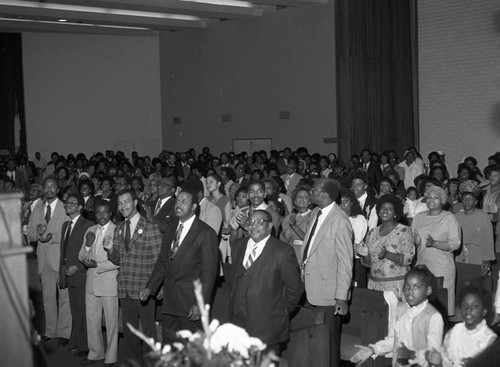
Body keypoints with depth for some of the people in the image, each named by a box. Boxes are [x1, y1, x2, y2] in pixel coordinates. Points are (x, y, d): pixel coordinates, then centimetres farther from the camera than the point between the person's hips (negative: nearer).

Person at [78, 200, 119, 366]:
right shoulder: (90, 231, 11)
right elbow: (81, 257, 11)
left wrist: (97, 265, -17)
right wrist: (87, 245, -8)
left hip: (109, 282, -6)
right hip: (92, 282, 6)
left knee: (111, 321, 3)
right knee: (91, 319, 14)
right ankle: (95, 353, 30)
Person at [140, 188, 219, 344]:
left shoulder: (206, 233, -9)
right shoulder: (172, 230, 13)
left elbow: (209, 271, -11)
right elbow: (162, 262, 16)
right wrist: (150, 287, 5)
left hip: (190, 300, -6)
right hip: (170, 300, 6)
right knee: (168, 340, 10)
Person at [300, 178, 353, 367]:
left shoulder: (340, 221, -20)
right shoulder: (316, 213, 6)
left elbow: (345, 262, -17)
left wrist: (342, 297, -17)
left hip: (328, 294, -7)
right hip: (310, 289, 8)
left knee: (329, 339, 7)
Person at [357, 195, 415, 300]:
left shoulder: (404, 231, -2)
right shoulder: (372, 233, 12)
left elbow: (408, 259, -10)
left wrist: (387, 254, -23)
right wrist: (365, 254, -6)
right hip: (374, 283, 4)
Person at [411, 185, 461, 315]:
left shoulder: (449, 218, -1)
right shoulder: (419, 217, 14)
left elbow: (455, 244, -8)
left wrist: (434, 243, -22)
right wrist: (414, 241, -4)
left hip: (442, 268, -4)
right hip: (421, 265, 4)